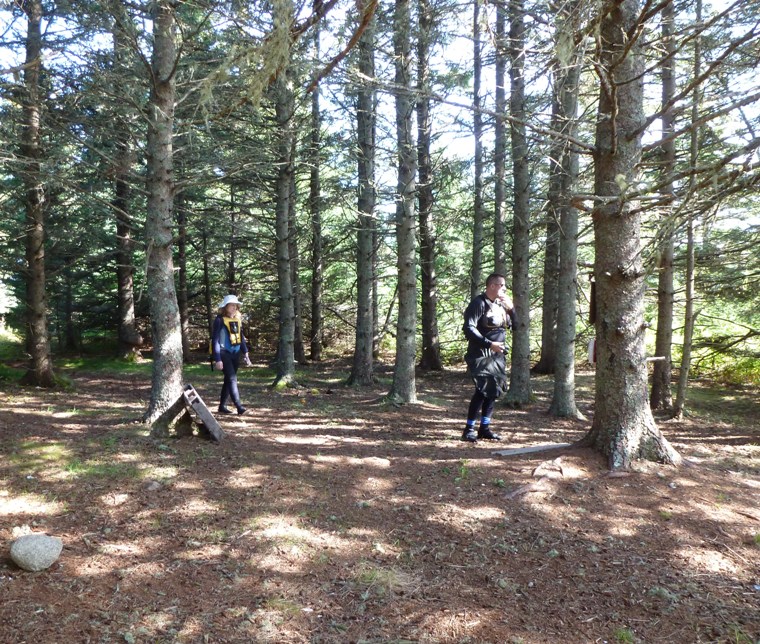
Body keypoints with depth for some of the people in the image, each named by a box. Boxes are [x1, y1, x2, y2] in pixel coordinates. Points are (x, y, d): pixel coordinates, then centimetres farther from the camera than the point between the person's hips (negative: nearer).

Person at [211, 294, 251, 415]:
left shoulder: (238, 319, 9)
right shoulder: (220, 320, -10)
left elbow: (241, 338, 16)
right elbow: (215, 340, -11)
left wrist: (245, 354, 11)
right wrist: (217, 359, -16)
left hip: (235, 353, 7)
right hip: (224, 353, -7)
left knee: (229, 380, 11)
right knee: (232, 379, -13)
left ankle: (222, 406, 21)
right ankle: (239, 407, -15)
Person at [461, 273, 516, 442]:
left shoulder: (501, 304, 12)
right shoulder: (479, 303, -11)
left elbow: (513, 325, 17)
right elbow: (469, 328, -19)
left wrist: (511, 308, 0)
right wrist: (489, 344, -21)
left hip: (498, 355, 8)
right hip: (481, 355, -8)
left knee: (493, 391, 9)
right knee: (483, 390, -13)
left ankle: (485, 428, 19)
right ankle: (469, 429, -3)